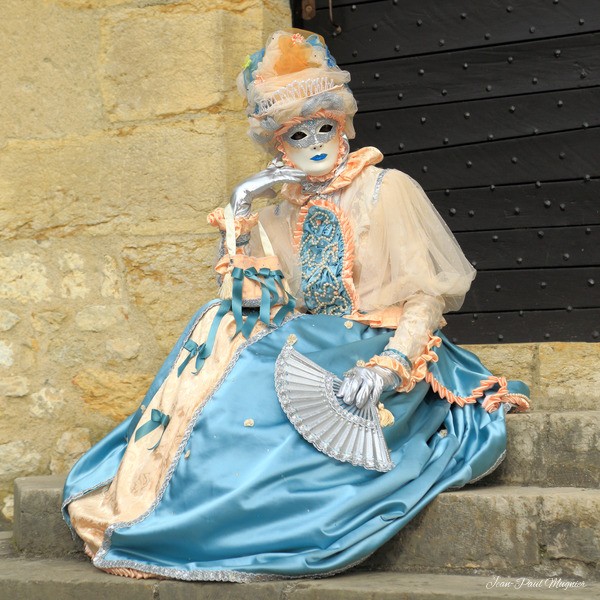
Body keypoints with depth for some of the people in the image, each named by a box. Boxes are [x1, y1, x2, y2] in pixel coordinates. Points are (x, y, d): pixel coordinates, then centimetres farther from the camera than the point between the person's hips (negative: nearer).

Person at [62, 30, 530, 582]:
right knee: (221, 329, -20)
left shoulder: (387, 190, -2)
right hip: (310, 356, 5)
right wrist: (240, 216, -3)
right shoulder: (279, 214, 13)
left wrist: (385, 370, -24)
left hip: (384, 355, -5)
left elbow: (428, 298, -8)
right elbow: (251, 307, 3)